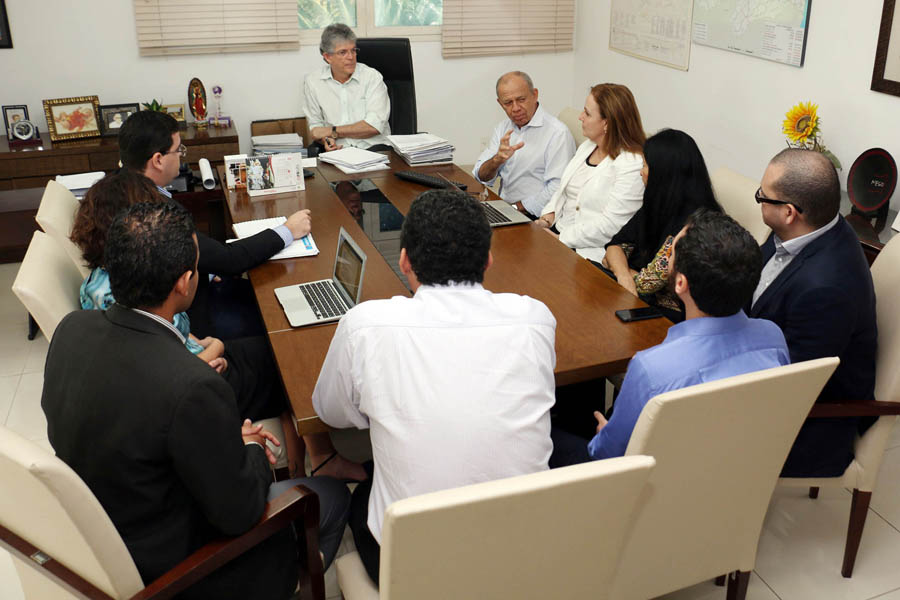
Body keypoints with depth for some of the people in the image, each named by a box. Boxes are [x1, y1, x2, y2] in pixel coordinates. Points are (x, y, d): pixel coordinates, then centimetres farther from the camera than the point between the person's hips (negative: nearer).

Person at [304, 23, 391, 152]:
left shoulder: (372, 77, 1)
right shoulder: (312, 82, 9)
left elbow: (375, 126, -9)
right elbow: (315, 125, 16)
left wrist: (332, 131, -6)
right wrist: (326, 140, -9)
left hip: (374, 148, -2)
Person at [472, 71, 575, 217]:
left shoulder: (557, 132, -11)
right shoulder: (503, 128, 13)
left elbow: (558, 188, -19)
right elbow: (481, 177, 8)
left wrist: (519, 207, -16)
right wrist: (497, 160, -13)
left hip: (535, 216, -7)